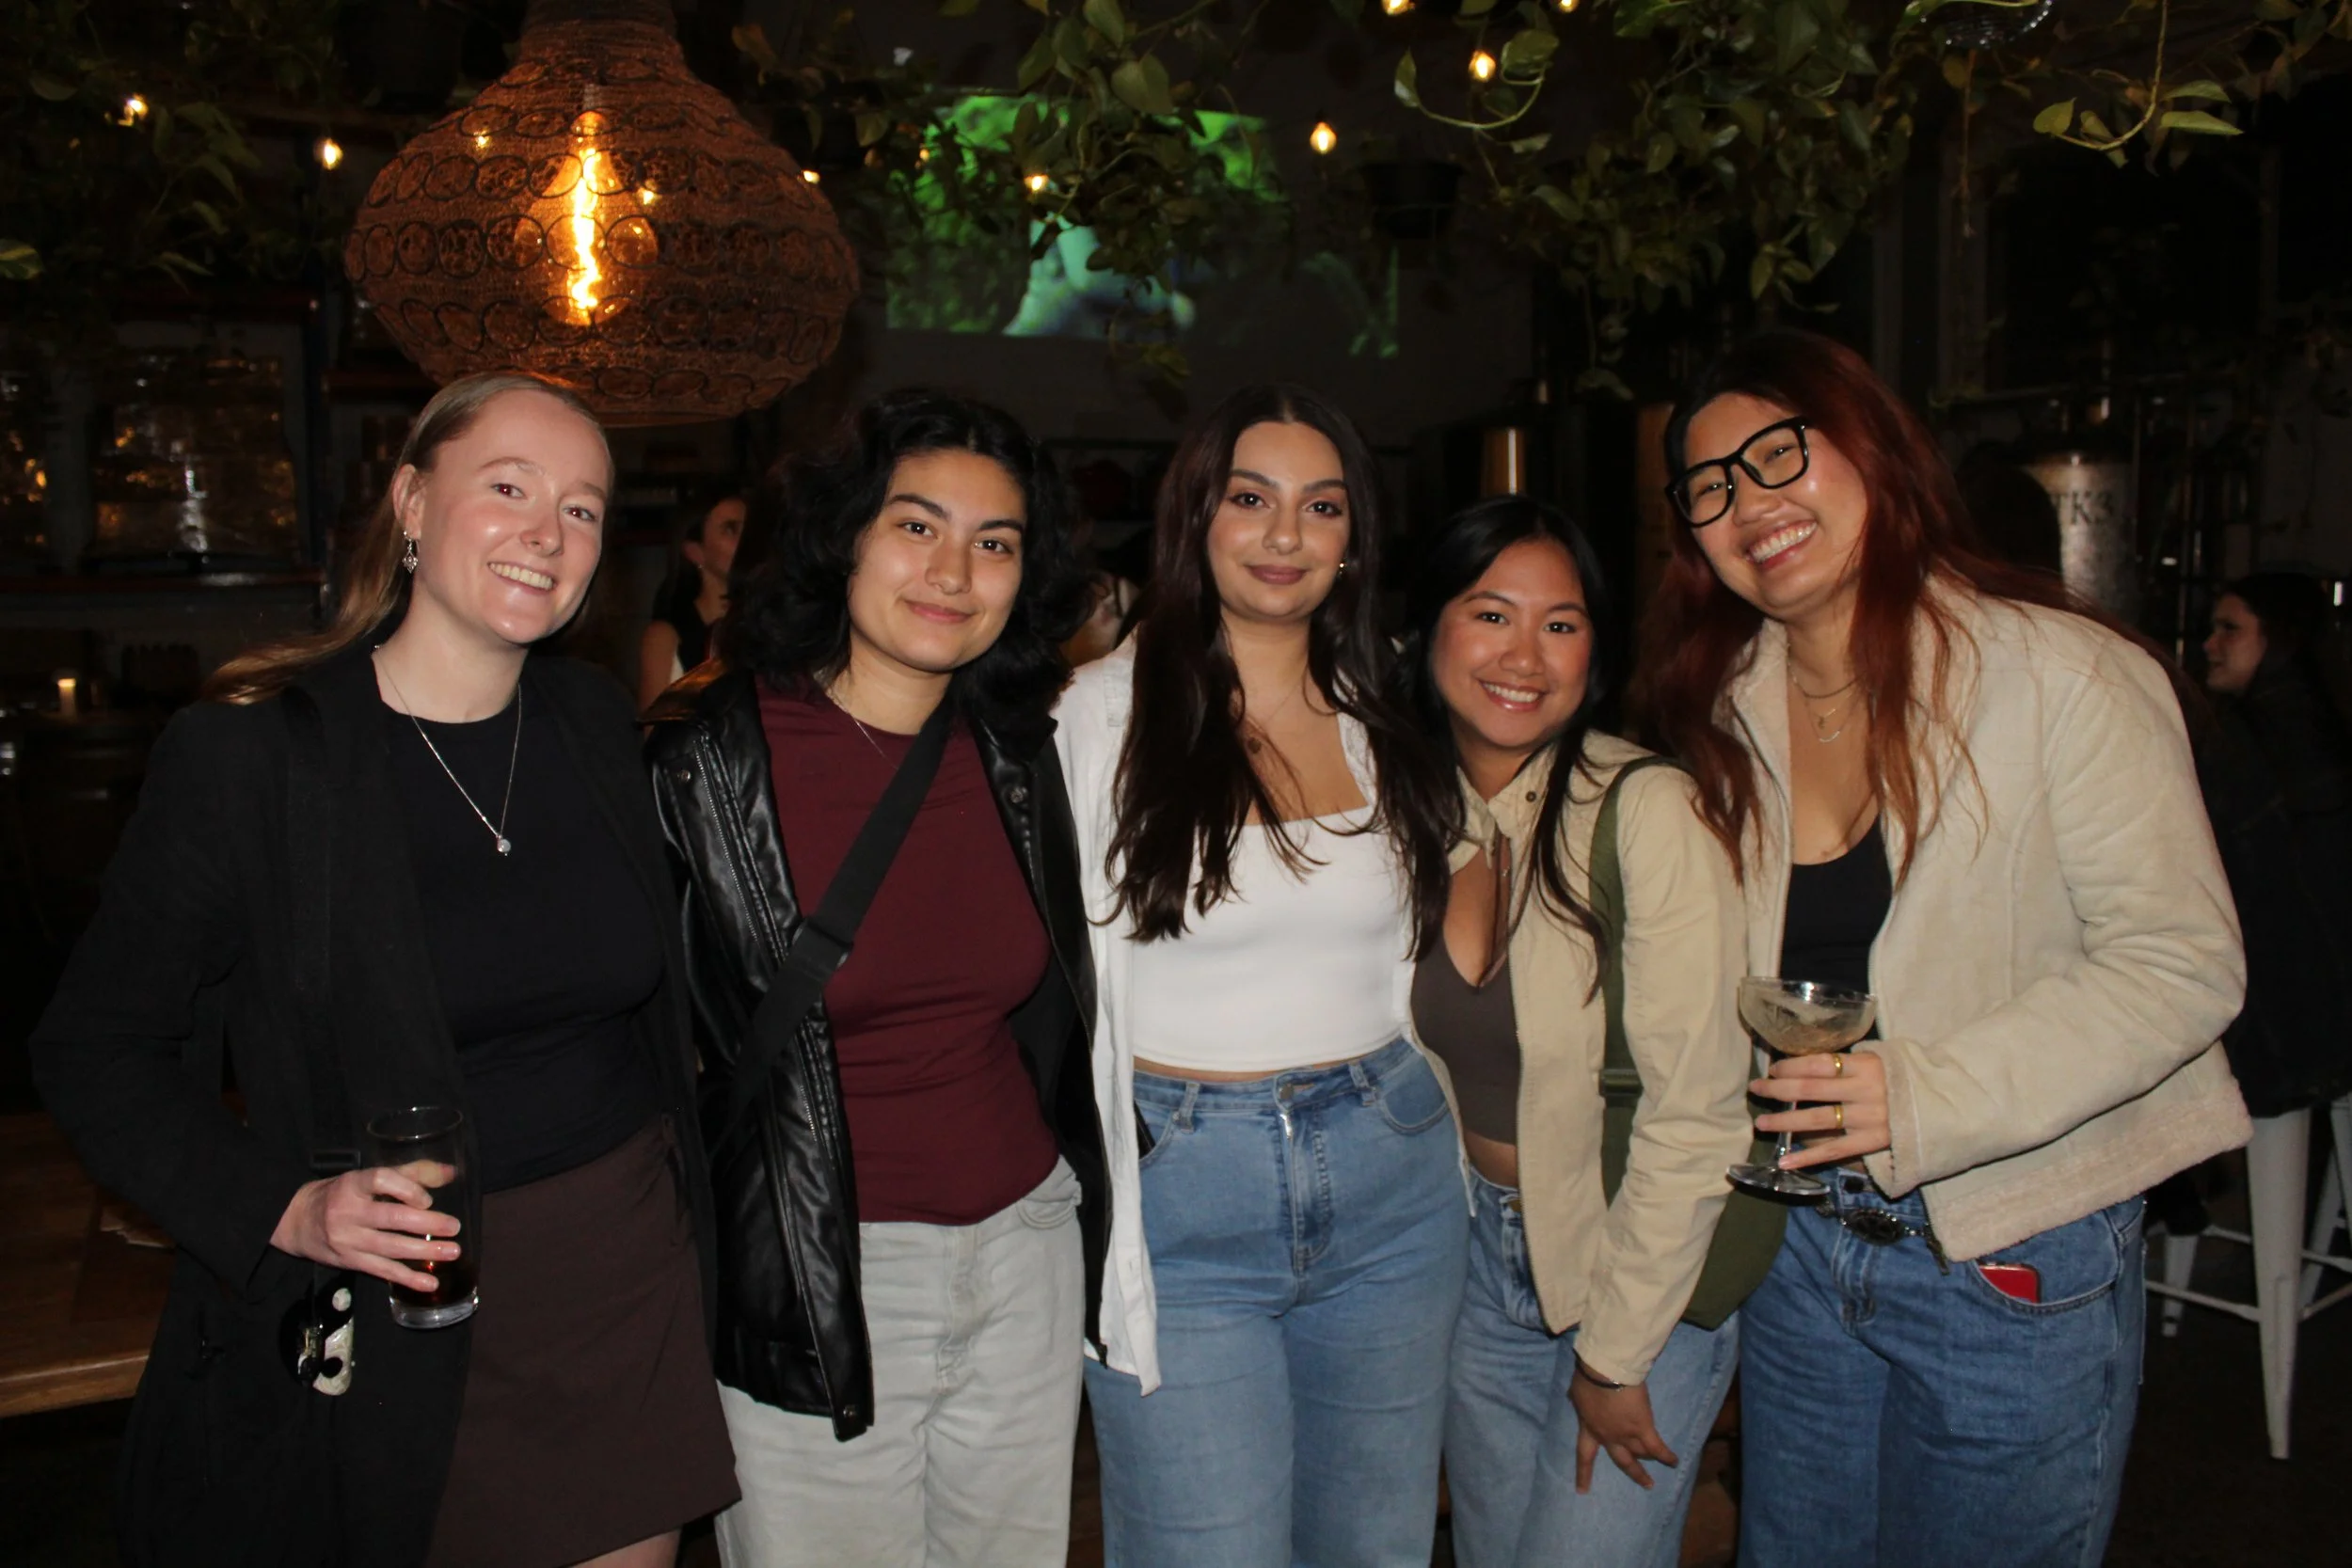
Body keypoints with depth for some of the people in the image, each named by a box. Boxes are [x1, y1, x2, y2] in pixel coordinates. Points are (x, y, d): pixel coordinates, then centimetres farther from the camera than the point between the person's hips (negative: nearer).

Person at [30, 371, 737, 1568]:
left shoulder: (597, 722, 3)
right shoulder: (244, 753, -12)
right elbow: (97, 1051, -7)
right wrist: (286, 1210, -20)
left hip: (629, 1283, 4)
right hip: (379, 1333, -4)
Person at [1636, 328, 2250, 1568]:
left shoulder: (2060, 673, -13)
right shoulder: (1728, 712, 4)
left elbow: (2180, 963, -16)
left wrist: (1925, 1096, -25)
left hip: (2017, 1265, -5)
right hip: (1800, 1246, 5)